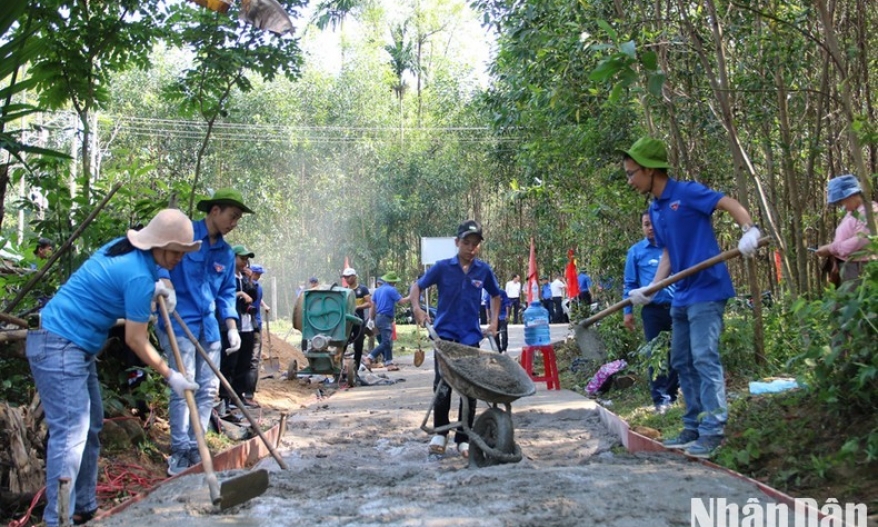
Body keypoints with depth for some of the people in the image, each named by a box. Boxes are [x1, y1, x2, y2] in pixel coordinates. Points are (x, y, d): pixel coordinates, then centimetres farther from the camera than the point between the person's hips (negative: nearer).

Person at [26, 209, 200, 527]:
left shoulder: (125, 248, 5)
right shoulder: (139, 275, -22)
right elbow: (136, 340, -16)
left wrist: (152, 290, 11)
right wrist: (171, 377, -7)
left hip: (77, 348, 10)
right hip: (59, 348, -10)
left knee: (90, 428, 13)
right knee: (70, 433, -13)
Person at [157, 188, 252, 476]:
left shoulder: (226, 253, 14)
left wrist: (232, 327, 7)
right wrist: (164, 282, -36)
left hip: (209, 326, 7)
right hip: (180, 321, -7)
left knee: (209, 388, 7)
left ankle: (195, 447, 18)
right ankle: (180, 451, 2)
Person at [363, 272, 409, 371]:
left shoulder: (378, 290, 15)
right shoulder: (391, 289, -9)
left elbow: (373, 305, 15)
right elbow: (402, 301, -9)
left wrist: (372, 318, 19)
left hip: (378, 317, 9)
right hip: (385, 318, -9)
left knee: (388, 342, 12)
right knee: (386, 342, -11)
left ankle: (389, 363, 10)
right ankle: (368, 358, -17)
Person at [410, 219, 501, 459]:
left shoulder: (484, 271, 1)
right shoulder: (442, 267, -4)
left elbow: (495, 295, 18)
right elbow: (417, 286, 3)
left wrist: (494, 321, 8)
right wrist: (416, 308, -14)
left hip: (471, 336, 2)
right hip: (445, 334, -1)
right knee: (442, 385, 1)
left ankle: (463, 438, 15)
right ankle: (440, 433, 20)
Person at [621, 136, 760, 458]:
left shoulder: (686, 192, -8)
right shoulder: (654, 210, 14)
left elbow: (731, 204, -13)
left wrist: (750, 231, -30)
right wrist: (651, 289, 5)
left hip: (706, 290, -9)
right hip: (681, 296, 9)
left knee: (704, 358, -11)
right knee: (681, 363, 12)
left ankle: (712, 432, -5)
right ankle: (693, 429, 21)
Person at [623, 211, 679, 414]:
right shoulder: (636, 251, 5)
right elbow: (630, 284, 6)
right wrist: (627, 311, 1)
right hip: (652, 310, -1)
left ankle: (672, 394, 23)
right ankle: (660, 398, 7)